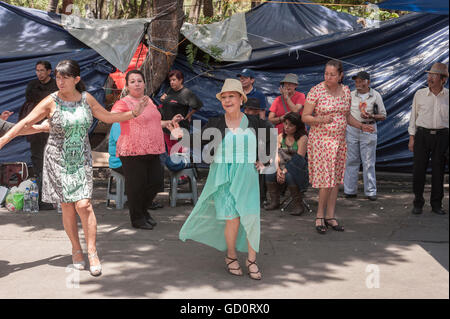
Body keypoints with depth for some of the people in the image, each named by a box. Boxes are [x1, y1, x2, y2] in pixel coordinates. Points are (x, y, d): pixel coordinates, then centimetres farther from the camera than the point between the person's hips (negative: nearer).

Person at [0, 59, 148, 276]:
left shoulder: (87, 99, 2)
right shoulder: (51, 102, -6)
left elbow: (108, 117, 14)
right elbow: (26, 123, -8)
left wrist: (133, 113, 6)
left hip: (81, 160, 1)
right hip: (58, 160, -1)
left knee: (83, 205, -10)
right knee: (67, 207, 2)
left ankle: (92, 253, -2)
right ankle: (76, 249, 20)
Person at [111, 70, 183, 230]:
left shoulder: (149, 101, 17)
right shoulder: (124, 103, -8)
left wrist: (171, 121, 31)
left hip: (152, 151, 8)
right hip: (133, 152, -7)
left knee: (156, 183, 10)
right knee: (137, 185, -1)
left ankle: (143, 210, 34)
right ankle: (137, 218, 17)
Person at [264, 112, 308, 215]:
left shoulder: (302, 138, -10)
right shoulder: (281, 137, 9)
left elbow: (299, 159, -16)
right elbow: (277, 155, 1)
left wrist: (285, 172, -22)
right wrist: (278, 170, -17)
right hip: (283, 167, 6)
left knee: (289, 176, -35)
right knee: (270, 173, -20)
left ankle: (298, 205, -21)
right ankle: (274, 202, -7)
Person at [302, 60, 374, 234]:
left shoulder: (346, 91, 6)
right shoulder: (316, 91, -10)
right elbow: (305, 117, -8)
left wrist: (361, 126, 3)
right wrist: (321, 119, -25)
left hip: (339, 140, 5)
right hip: (320, 140, -5)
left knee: (335, 179, 8)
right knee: (326, 180, -8)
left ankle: (330, 216, 18)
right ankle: (320, 216, 9)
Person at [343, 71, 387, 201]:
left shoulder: (376, 95, 3)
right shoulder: (351, 95, 9)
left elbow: (383, 116, 5)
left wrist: (371, 116, -14)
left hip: (368, 130, -2)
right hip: (352, 129, 2)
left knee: (369, 162, -1)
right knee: (351, 160, 4)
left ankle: (371, 191, 6)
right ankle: (350, 190, 11)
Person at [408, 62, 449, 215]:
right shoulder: (420, 94, 3)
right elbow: (413, 116, 8)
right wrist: (412, 138, 3)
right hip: (422, 135, 0)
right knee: (419, 169, -2)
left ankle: (436, 204, 15)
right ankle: (418, 203, 10)